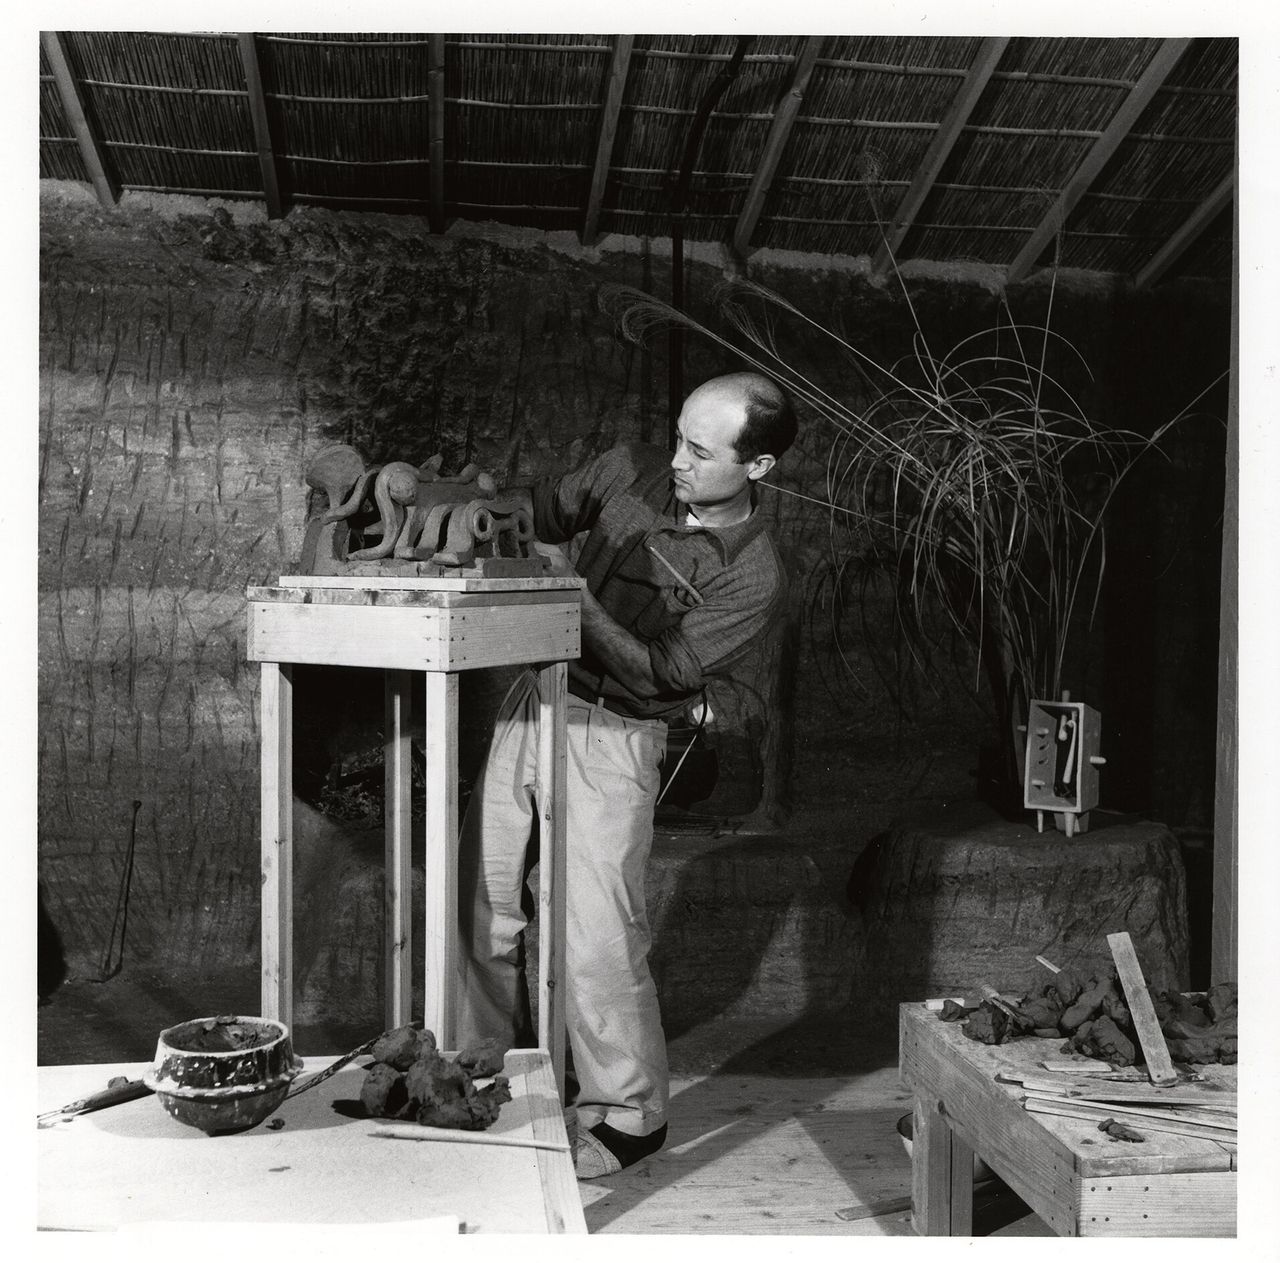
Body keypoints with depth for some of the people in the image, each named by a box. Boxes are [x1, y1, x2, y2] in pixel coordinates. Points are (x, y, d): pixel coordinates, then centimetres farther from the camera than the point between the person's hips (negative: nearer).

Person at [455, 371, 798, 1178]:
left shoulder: (753, 577, -14)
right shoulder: (630, 472, 1)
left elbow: (661, 670, -17)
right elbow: (542, 510, 16)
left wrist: (571, 591, -21)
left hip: (613, 736, -5)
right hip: (535, 700, 6)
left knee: (598, 938, -5)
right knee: (485, 904, 9)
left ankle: (630, 1116, 16)